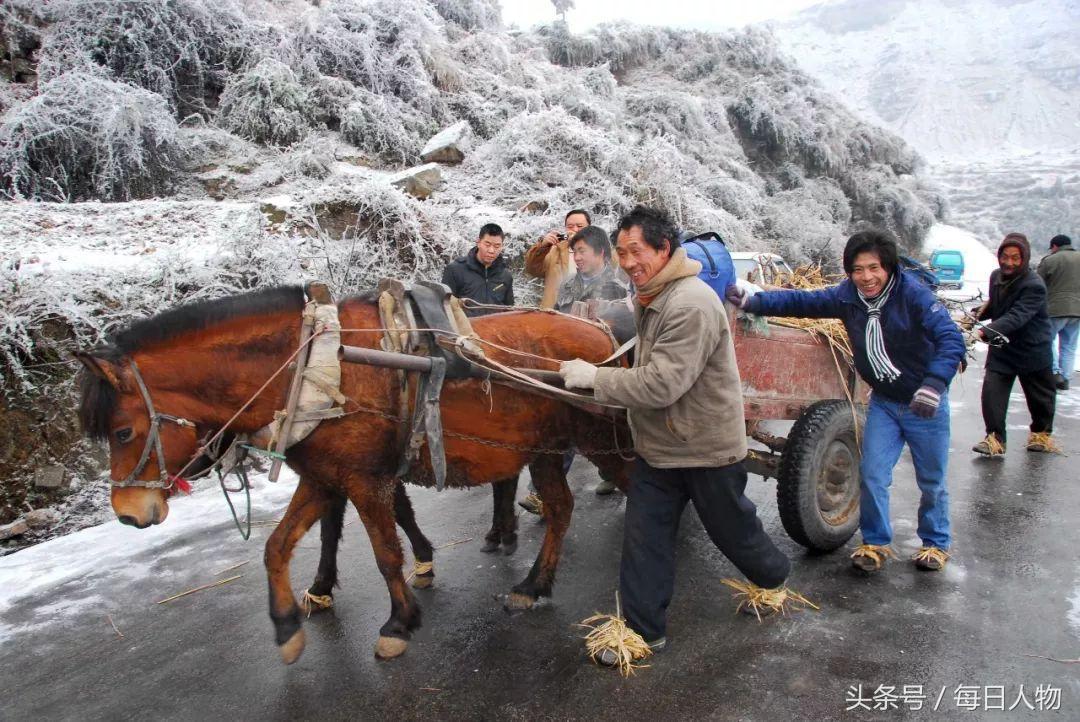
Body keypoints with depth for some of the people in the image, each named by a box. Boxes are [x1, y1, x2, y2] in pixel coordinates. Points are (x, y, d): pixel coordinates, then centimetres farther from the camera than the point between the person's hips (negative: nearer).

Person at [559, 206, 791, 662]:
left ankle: (777, 580, 45)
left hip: (708, 450, -8)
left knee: (732, 529, 15)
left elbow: (661, 385, -31)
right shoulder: (649, 300, 6)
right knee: (643, 538, 7)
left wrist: (594, 377, -24)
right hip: (657, 447, 8)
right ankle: (643, 630, 20)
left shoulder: (691, 304, -27)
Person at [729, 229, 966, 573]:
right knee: (872, 474, -1)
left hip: (925, 403, -3)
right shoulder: (848, 295, -9)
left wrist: (935, 383, -45)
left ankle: (936, 543, 34)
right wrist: (753, 300, -24)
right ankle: (876, 543, 19)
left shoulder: (914, 295, -23)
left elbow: (951, 338, -30)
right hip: (883, 402, 3)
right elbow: (801, 301, -11)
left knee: (931, 481, 11)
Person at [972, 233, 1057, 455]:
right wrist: (978, 314, -3)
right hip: (1001, 348, 5)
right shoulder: (996, 276, 0)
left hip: (1032, 351, -4)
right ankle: (995, 438, -2)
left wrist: (984, 332, -49)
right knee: (991, 391, -9)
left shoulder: (1034, 286, -23)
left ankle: (1041, 433, 37)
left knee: (1040, 396, 14)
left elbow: (1016, 317, -36)